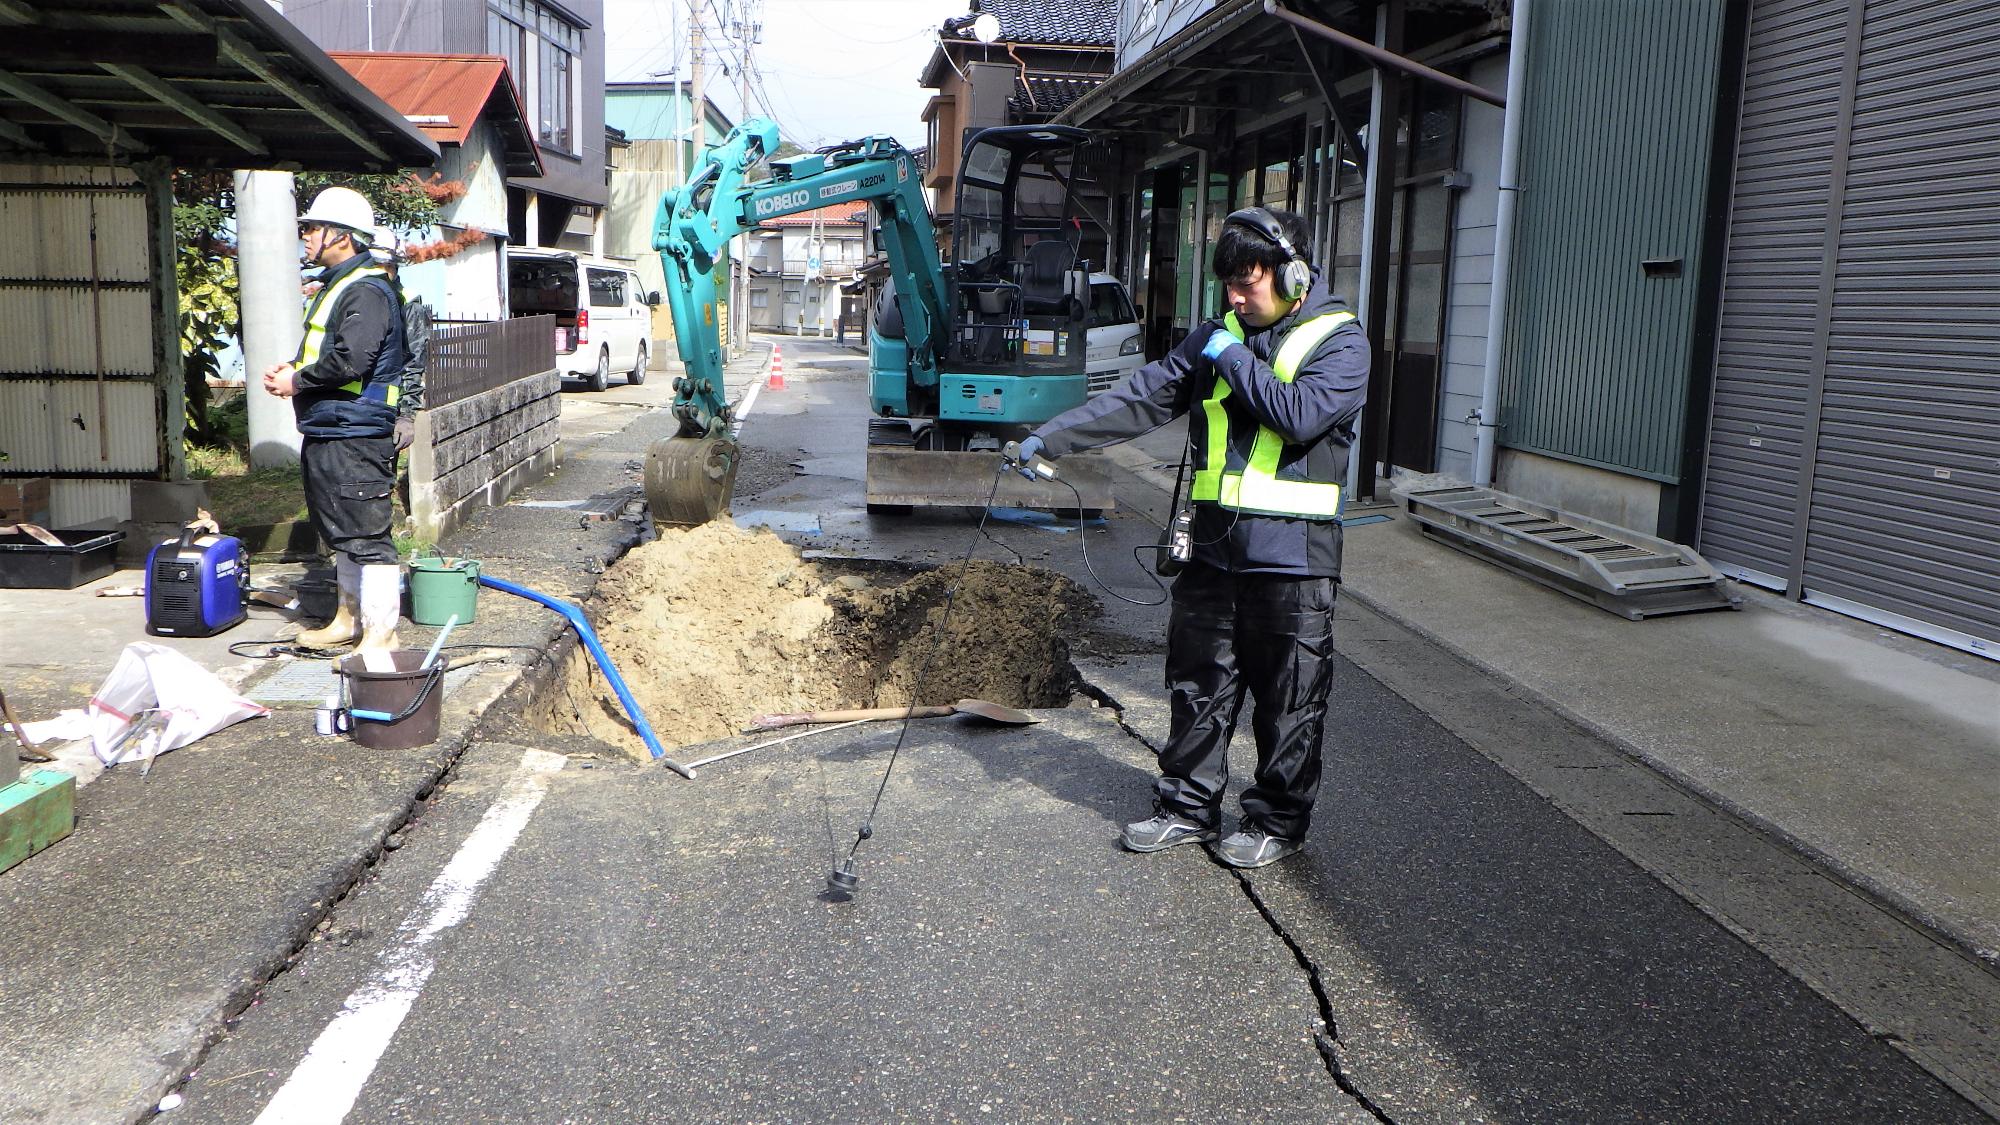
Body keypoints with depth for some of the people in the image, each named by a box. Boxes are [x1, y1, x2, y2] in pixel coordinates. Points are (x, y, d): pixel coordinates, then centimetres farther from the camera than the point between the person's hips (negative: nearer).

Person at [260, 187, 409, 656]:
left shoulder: (367, 291, -15)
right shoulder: (334, 286, 19)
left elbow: (349, 361, -25)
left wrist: (297, 381, -12)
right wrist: (294, 370, 9)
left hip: (354, 437, -11)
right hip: (325, 432, 11)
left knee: (367, 537, -9)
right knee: (340, 534, 20)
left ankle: (381, 635, -5)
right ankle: (350, 618, 32)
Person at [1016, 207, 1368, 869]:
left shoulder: (1339, 342, -5)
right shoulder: (1217, 337, 11)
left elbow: (1301, 414, -22)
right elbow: (1141, 398, 8)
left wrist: (1234, 360, -12)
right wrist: (1051, 439, 1)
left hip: (1290, 554, -5)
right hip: (1214, 547, 5)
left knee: (1288, 696, 5)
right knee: (1198, 683, 12)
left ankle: (1278, 821, 21)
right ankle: (1188, 807, 26)